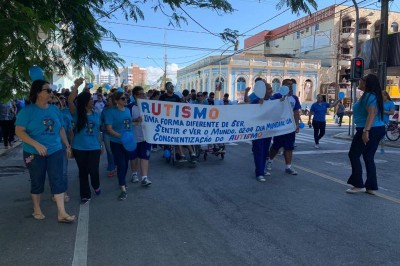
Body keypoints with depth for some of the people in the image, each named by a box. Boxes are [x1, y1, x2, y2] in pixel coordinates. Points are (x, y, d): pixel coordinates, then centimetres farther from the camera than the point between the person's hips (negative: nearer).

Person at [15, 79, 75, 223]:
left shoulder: (54, 109, 5)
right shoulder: (27, 110, -10)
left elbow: (61, 129, 14)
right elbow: (19, 131, -16)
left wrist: (67, 145, 12)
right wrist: (37, 144, -26)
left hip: (55, 151, 4)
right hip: (34, 153, -3)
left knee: (58, 180, -1)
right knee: (37, 181, 11)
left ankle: (61, 213, 2)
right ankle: (36, 209, 31)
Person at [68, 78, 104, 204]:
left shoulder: (96, 115, 6)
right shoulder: (77, 113, -5)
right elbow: (70, 101, -23)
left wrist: (101, 145, 15)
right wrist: (76, 85, -27)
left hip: (94, 148, 2)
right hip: (79, 148, -1)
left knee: (93, 170, -2)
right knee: (83, 172, 9)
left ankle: (96, 186, 31)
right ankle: (85, 195, 23)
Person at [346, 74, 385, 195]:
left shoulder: (369, 96, -16)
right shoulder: (373, 95, 16)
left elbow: (372, 113, -29)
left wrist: (366, 130, -36)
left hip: (370, 130, -10)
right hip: (378, 129, 10)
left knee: (354, 155, -1)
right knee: (369, 157, 12)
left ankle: (359, 185, 2)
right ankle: (371, 187, 14)